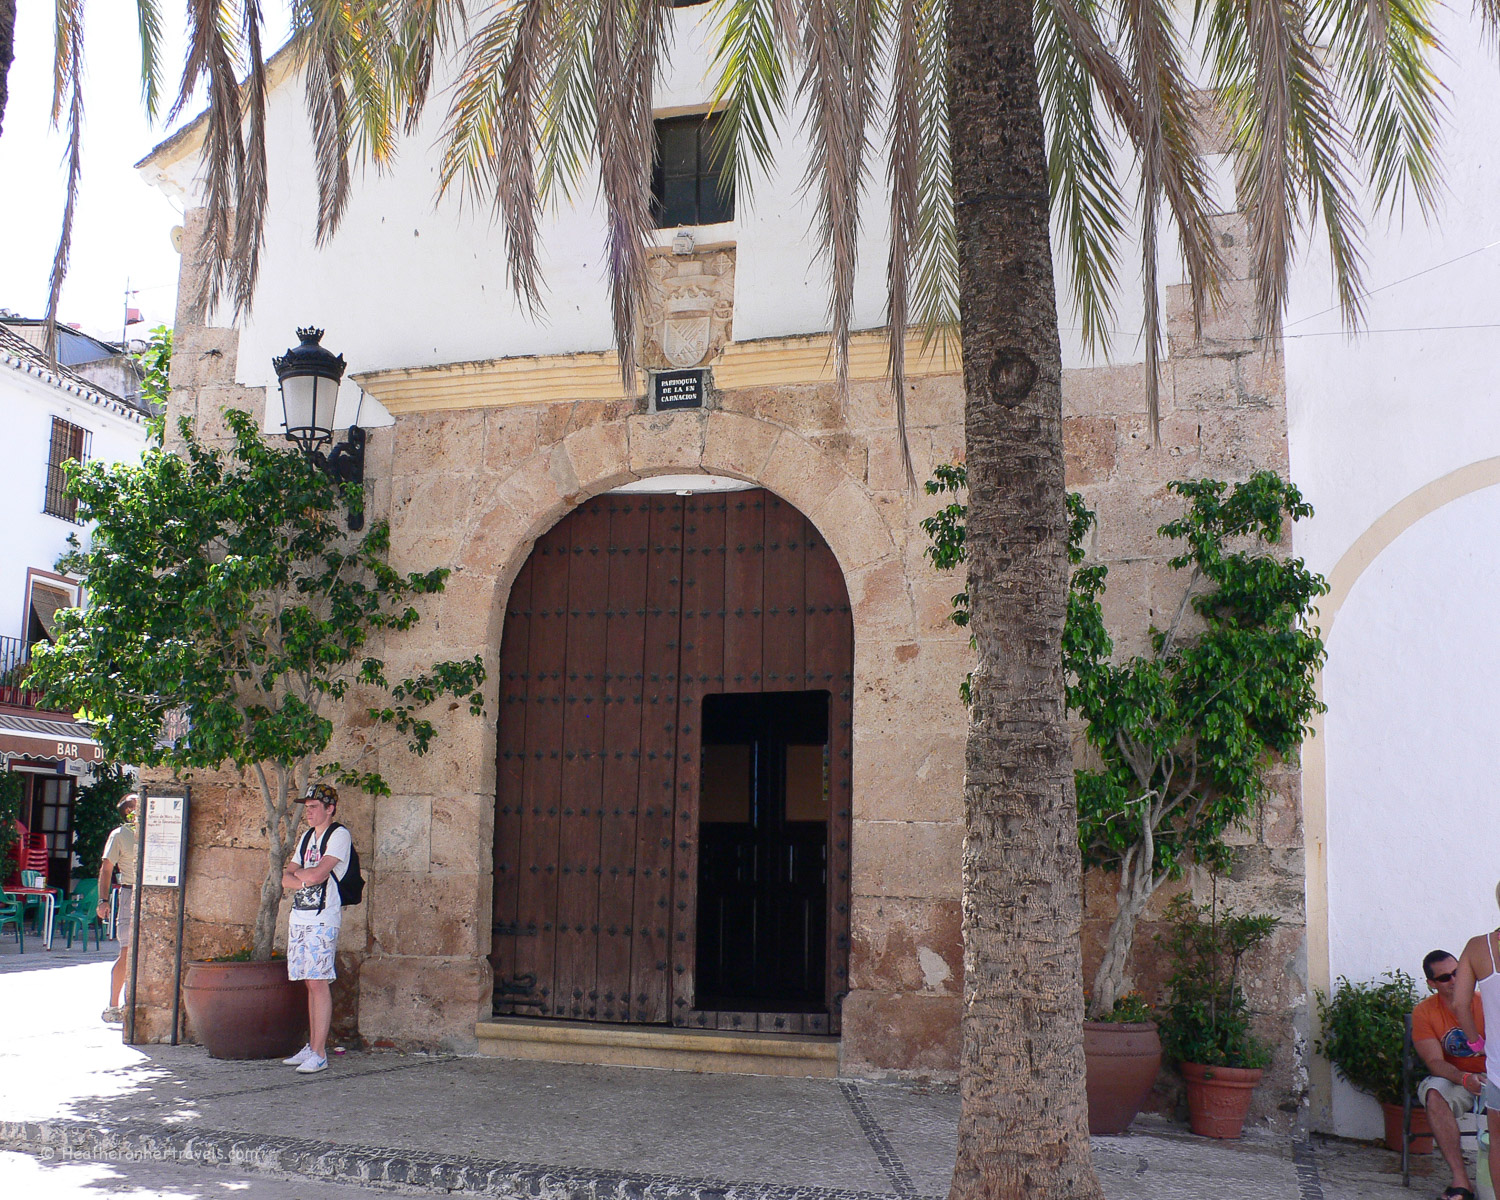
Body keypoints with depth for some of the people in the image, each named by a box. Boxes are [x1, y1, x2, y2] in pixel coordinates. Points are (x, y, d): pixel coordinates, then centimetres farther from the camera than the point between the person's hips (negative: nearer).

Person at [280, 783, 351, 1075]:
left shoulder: (339, 835, -5)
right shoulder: (307, 837, 20)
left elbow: (319, 874, -16)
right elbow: (285, 878, 13)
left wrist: (298, 873, 1)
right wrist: (305, 878, -7)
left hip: (323, 919, -7)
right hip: (299, 917, 7)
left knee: (318, 982, -9)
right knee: (311, 983, 9)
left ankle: (319, 1054, -8)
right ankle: (312, 1046, 14)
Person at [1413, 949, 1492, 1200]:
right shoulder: (1424, 1012, -2)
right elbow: (1435, 1062, -11)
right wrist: (1464, 1079, -31)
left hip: (1491, 1078, 0)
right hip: (1453, 1081, 0)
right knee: (1434, 1093, -34)